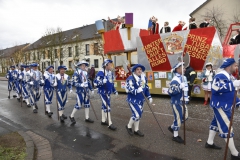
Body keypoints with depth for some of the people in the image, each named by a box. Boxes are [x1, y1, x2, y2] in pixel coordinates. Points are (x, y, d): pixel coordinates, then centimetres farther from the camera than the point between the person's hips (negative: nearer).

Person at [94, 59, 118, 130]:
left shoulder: (110, 73, 9)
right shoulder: (101, 72, -16)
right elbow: (95, 83, -19)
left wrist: (114, 91, 19)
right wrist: (103, 81, -34)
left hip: (108, 92, 8)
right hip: (103, 92, -8)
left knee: (104, 105, 17)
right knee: (107, 106, -7)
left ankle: (103, 120, 30)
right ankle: (110, 124, 2)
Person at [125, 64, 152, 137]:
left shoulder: (144, 78, 7)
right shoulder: (131, 78, -16)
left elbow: (146, 88, 16)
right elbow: (128, 89, -24)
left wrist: (149, 97, 11)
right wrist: (137, 90, -38)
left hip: (141, 100, 7)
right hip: (133, 100, -7)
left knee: (139, 114, 13)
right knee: (136, 114, -9)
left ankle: (136, 130, 29)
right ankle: (129, 126, 18)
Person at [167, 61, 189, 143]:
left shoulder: (182, 78, 9)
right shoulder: (175, 80, -22)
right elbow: (170, 92, -27)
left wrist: (186, 98, 22)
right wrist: (180, 88, -34)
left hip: (182, 101, 10)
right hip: (176, 102, -10)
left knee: (185, 116, 18)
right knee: (178, 118, 1)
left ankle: (172, 127, 36)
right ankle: (175, 136, 19)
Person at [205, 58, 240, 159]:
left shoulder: (230, 77, 12)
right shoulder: (220, 76, -20)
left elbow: (231, 92, 20)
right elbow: (215, 89, -34)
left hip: (226, 106, 11)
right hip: (220, 106, -10)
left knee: (216, 123, 19)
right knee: (226, 127, -4)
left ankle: (209, 143, 34)